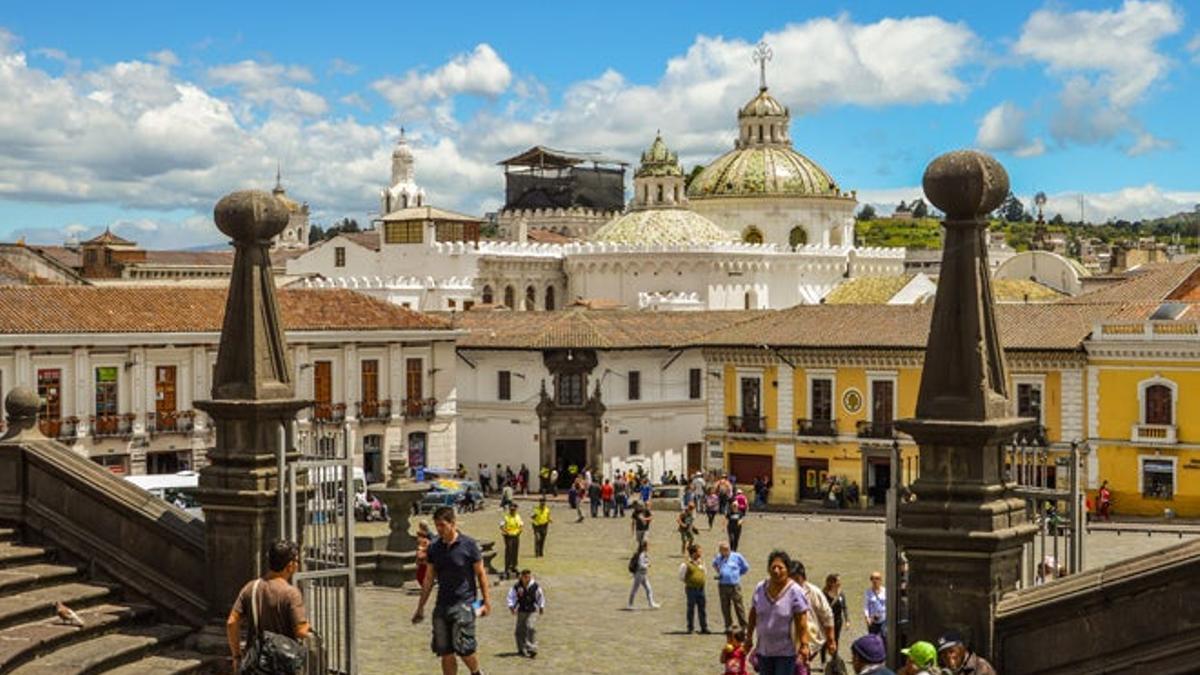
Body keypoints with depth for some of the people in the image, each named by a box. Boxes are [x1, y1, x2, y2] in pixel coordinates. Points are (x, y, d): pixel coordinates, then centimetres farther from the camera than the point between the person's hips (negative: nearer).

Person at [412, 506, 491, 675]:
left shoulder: (469, 545, -5)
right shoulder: (434, 548, 7)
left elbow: (481, 574, 0)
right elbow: (429, 579, 15)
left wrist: (486, 601, -3)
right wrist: (420, 607, 16)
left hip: (463, 604, -5)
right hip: (442, 604, 5)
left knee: (463, 648, -10)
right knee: (445, 652, 3)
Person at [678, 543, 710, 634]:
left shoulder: (701, 562, 9)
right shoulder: (686, 564, -9)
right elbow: (681, 577, -2)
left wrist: (701, 581, 9)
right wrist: (689, 582, -3)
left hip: (701, 589, 5)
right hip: (691, 589, -5)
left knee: (703, 609, 4)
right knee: (691, 609, 3)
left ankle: (704, 628, 10)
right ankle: (691, 628, 12)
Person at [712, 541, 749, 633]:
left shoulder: (736, 556, -3)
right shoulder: (719, 557, 8)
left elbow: (745, 567, 10)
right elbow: (714, 564, 31)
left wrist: (737, 574, 5)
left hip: (734, 585, -3)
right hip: (723, 585, 4)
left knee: (738, 605, -2)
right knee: (725, 607, 6)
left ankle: (743, 625, 6)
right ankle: (728, 625, 16)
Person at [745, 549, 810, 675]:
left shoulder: (795, 592, -13)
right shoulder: (760, 588, 0)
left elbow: (802, 622, -14)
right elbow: (753, 614, 11)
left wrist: (804, 645, -18)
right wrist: (749, 636, 15)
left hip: (786, 652, -5)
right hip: (764, 650, 5)